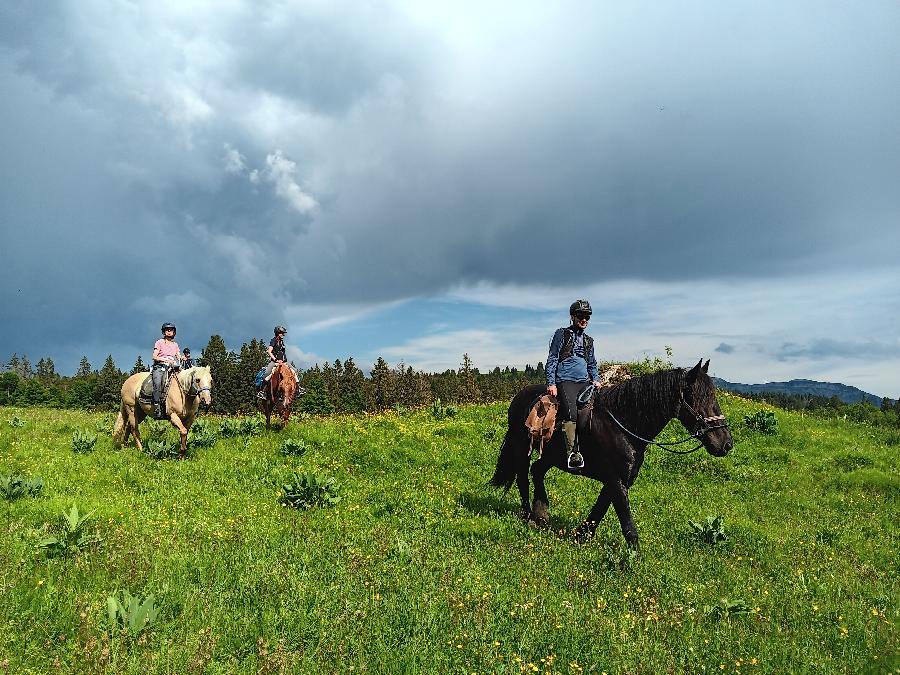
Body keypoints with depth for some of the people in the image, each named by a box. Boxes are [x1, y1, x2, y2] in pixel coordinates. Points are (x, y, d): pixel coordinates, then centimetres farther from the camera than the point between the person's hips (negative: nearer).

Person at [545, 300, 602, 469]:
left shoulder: (588, 340, 23)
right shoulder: (562, 334, 7)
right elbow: (552, 359, 2)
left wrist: (596, 380, 13)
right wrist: (551, 383, -6)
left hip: (584, 382, 6)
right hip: (565, 381, -6)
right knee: (571, 414, -23)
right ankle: (572, 452, -27)